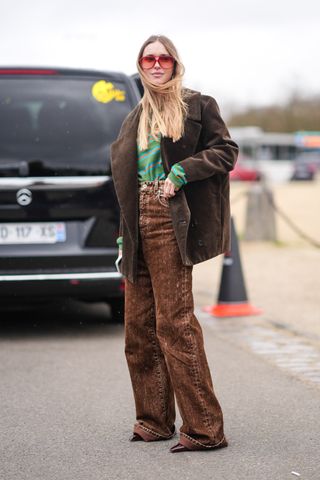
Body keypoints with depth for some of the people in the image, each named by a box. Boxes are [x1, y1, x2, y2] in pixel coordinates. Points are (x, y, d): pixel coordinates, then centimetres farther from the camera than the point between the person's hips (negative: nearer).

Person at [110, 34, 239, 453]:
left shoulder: (197, 105, 3)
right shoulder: (135, 119, 20)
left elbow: (226, 151, 0)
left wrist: (182, 172, -13)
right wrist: (124, 234, 14)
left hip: (170, 222, -7)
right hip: (138, 224, 7)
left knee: (174, 321, -12)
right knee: (139, 326, 6)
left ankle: (204, 428, -9)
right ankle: (155, 420, 16)